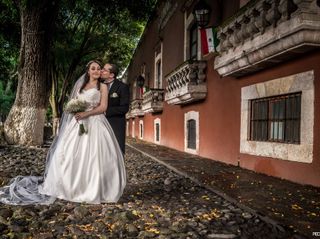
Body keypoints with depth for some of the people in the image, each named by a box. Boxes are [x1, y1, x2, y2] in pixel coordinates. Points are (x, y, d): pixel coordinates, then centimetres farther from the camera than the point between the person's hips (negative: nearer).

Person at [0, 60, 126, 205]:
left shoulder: (103, 86, 7)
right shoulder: (81, 85, 18)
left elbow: (103, 107, -4)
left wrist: (85, 114, -17)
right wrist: (75, 110, -5)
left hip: (94, 124, -4)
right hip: (78, 124, 4)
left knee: (93, 156, -7)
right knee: (71, 154, -2)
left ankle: (94, 190, 0)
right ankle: (70, 187, 7)